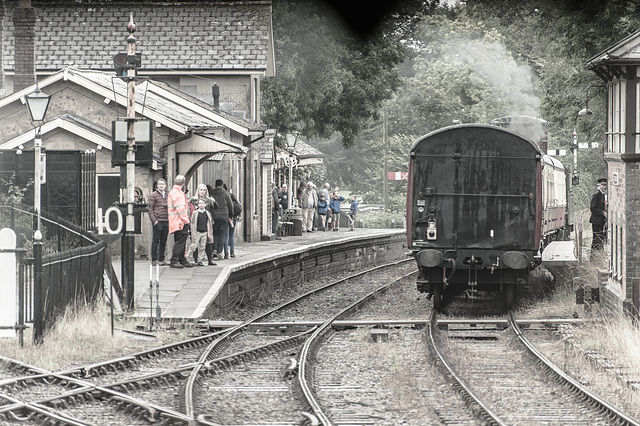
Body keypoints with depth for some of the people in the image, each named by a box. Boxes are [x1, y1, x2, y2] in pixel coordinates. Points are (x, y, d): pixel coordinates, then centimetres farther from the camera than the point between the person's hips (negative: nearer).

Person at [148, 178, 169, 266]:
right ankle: (154, 260, -1)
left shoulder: (167, 195, 17)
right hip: (158, 221, -6)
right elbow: (150, 209, -6)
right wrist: (154, 220, -14)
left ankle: (161, 259, 14)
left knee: (163, 241, 8)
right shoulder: (153, 195, 0)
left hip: (166, 221, 6)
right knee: (156, 240, -3)